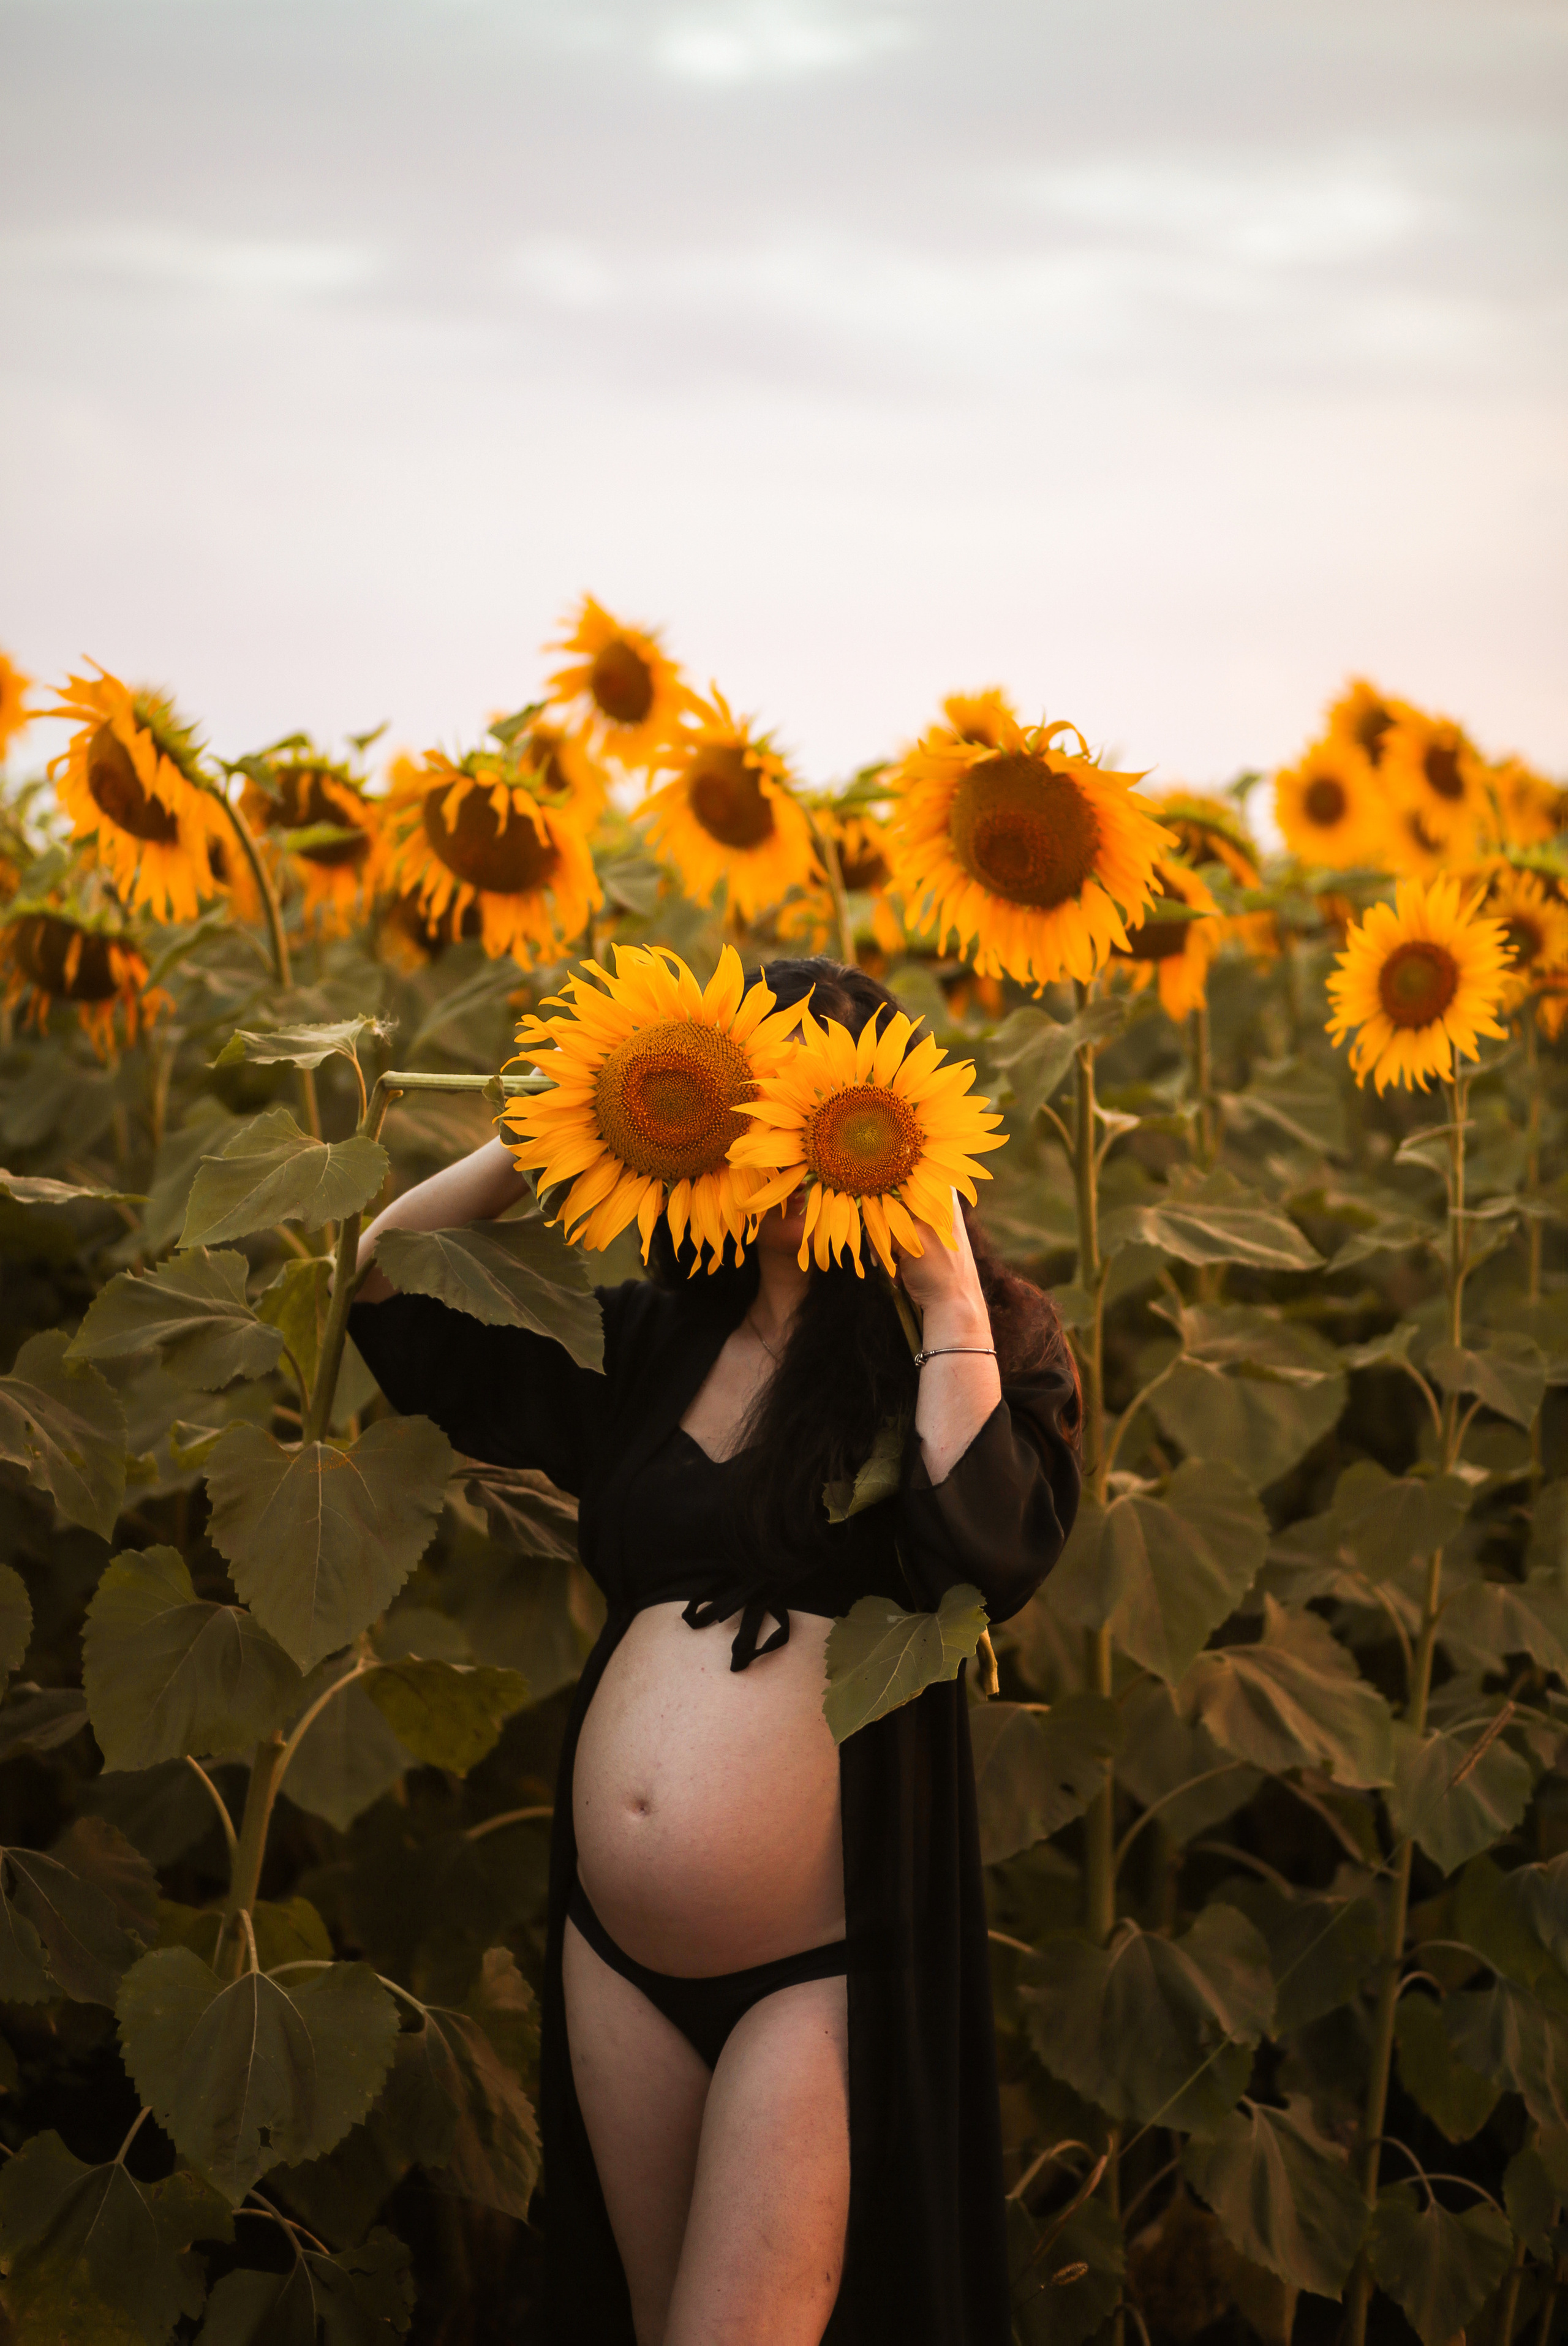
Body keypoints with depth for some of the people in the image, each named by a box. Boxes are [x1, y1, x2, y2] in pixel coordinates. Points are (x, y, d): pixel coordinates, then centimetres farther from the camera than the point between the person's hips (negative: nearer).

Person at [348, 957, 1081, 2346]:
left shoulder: (973, 1348, -2)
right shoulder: (649, 1343, 9)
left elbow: (992, 1557, -20)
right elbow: (377, 1283, 12)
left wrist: (950, 1298, -15)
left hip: (826, 1959, -5)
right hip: (619, 1950, 5)